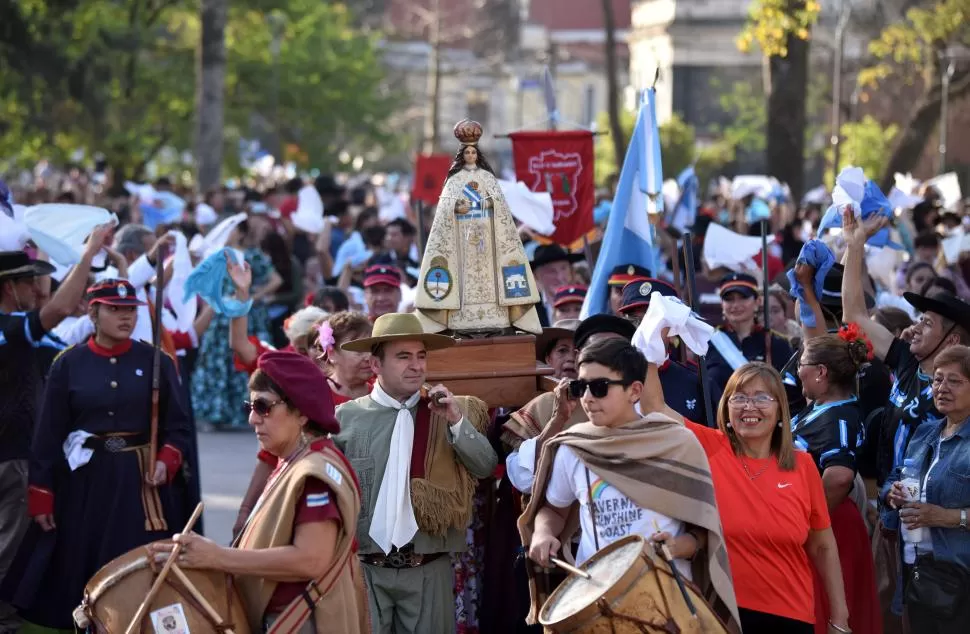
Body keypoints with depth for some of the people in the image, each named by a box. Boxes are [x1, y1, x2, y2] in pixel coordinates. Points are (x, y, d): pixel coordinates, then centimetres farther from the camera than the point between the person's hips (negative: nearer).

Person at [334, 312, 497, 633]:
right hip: (363, 567, -1)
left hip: (429, 569, 1)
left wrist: (457, 422, -15)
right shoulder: (346, 418, 1)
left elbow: (486, 467, -3)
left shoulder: (447, 412, 6)